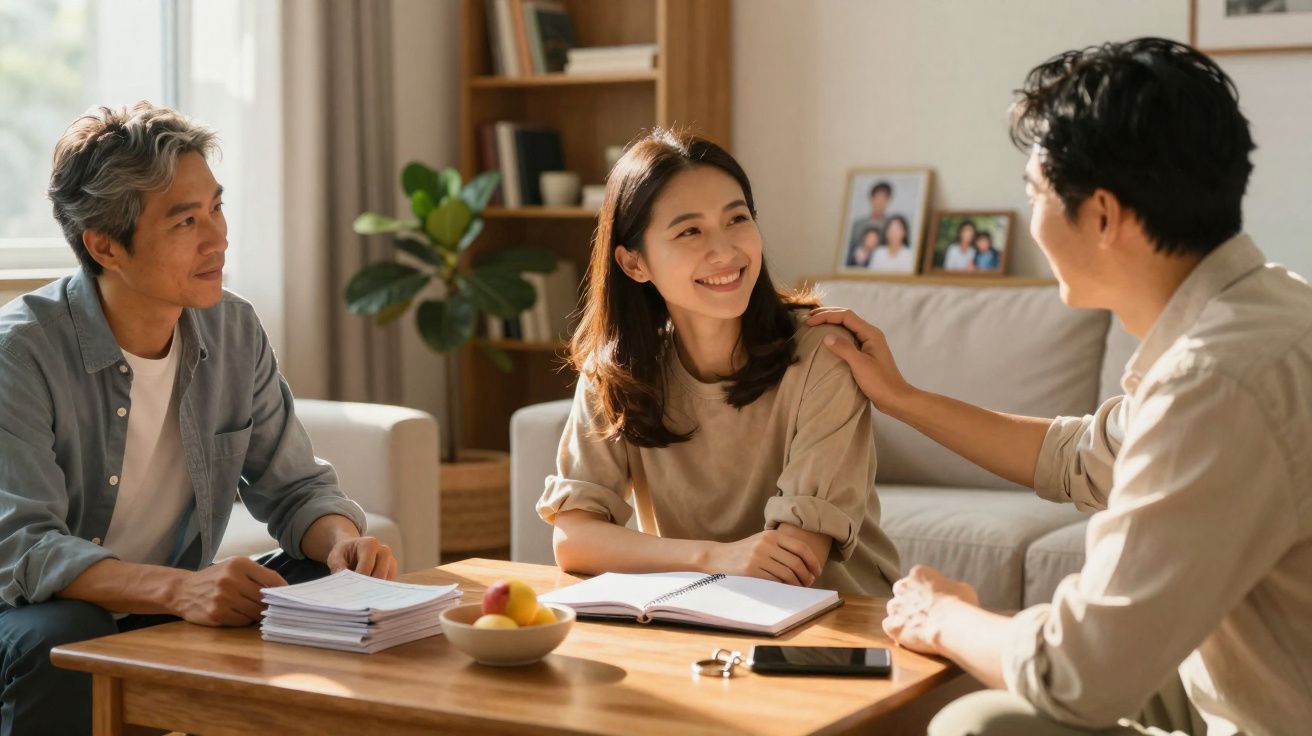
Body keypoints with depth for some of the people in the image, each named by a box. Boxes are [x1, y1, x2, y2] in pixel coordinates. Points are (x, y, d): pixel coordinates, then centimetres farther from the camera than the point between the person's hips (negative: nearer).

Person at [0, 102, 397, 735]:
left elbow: (293, 487, 7)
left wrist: (342, 539, -18)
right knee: (59, 634, -37)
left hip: (171, 619, 5)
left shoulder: (235, 333, -1)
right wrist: (178, 589, -44)